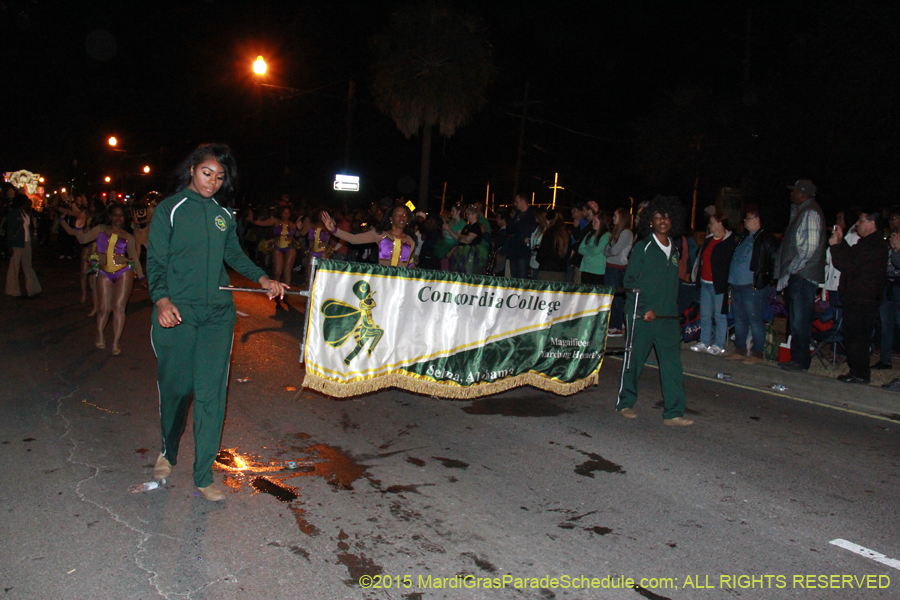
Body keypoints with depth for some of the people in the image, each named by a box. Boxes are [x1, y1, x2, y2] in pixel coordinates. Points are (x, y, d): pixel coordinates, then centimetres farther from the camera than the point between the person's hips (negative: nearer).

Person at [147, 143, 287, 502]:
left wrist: (263, 279, 5)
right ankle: (168, 452, 37)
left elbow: (235, 256, 20)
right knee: (175, 387, 8)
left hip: (218, 314, 3)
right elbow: (155, 261, -3)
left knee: (212, 391, -2)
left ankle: (203, 475, 8)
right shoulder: (170, 209, 1)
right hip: (177, 312, -2)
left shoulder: (223, 215, 12)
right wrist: (162, 299, -18)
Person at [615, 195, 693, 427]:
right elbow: (630, 281, -5)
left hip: (668, 316, 5)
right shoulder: (642, 248, -2)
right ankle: (625, 403, 21)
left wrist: (672, 310, 11)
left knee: (672, 363, -1)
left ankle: (673, 413, 2)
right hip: (642, 316, -4)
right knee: (634, 360, 4)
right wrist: (645, 308, -11)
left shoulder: (674, 250, 13)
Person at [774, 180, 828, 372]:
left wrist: (794, 268, -15)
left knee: (800, 320, -6)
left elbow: (810, 246, -19)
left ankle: (801, 361, 0)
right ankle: (797, 358, 20)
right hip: (797, 275, 10)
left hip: (803, 275, -10)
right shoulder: (801, 211, 19)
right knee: (796, 319, 13)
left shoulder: (811, 213, -11)